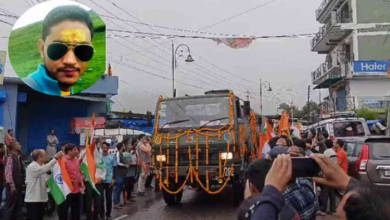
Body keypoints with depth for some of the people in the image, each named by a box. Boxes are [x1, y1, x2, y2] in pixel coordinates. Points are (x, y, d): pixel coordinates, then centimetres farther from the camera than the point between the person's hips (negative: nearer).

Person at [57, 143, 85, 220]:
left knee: (76, 213, 18)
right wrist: (70, 181, -25)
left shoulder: (76, 159, 8)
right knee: (63, 213, 4)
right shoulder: (63, 161, -18)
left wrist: (81, 183, 9)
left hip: (77, 190, 8)